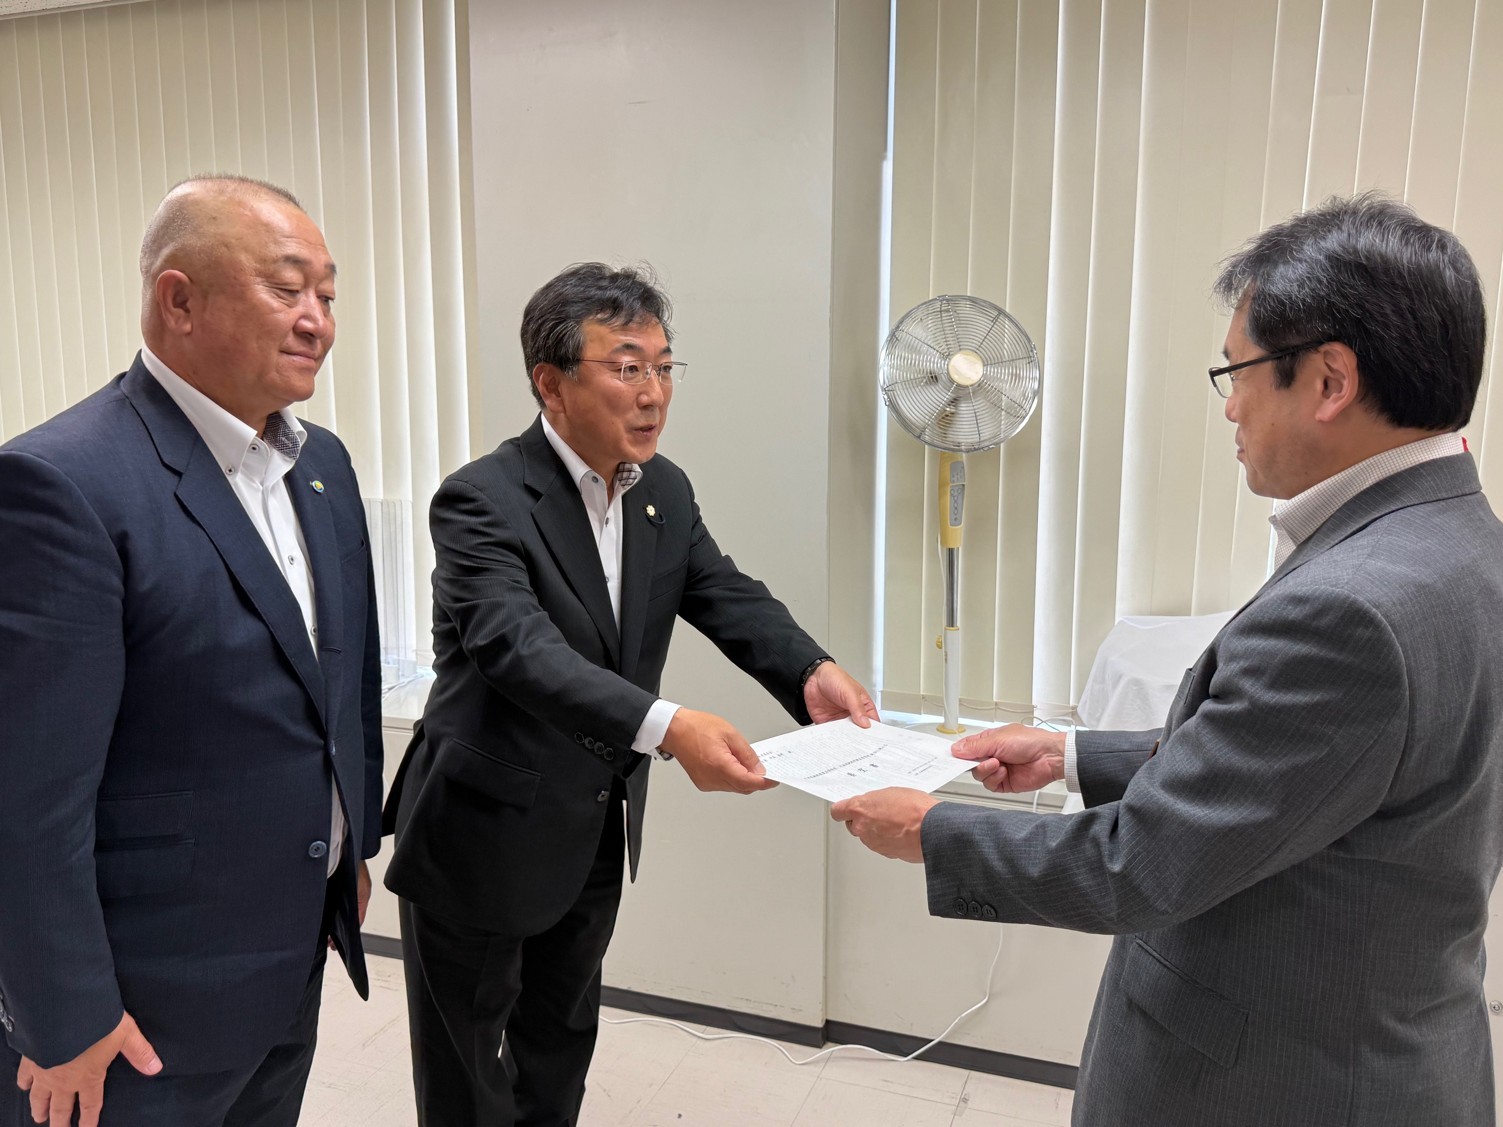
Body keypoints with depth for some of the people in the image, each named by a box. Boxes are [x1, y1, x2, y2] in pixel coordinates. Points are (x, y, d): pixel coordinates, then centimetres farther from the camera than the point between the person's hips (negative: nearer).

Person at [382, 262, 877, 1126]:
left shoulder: (667, 491, -1)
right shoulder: (482, 501, -23)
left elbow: (729, 597, -8)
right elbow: (518, 646, -36)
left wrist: (811, 673, -28)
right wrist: (665, 726, -50)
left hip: (596, 834, 6)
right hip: (486, 833, -6)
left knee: (562, 1038, 26)